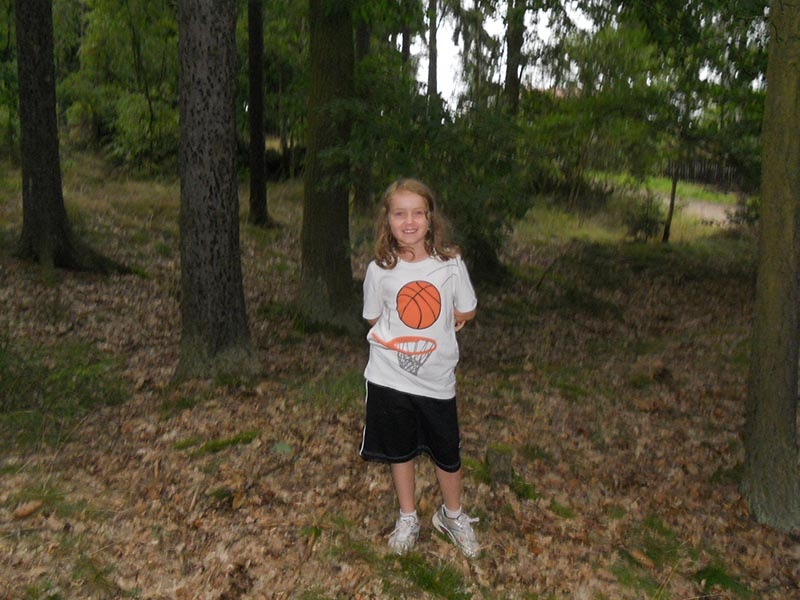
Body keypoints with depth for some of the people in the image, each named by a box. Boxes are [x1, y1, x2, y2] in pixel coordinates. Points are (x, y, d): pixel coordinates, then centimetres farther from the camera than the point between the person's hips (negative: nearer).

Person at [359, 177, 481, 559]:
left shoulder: (450, 264, -10)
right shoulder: (379, 270, -9)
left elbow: (464, 313, 3)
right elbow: (374, 319, 5)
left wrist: (431, 335, -2)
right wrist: (402, 339, -5)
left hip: (437, 379, 0)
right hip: (390, 378, 0)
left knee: (447, 454, 14)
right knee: (400, 450, 17)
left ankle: (452, 516, 41)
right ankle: (407, 519, 40)